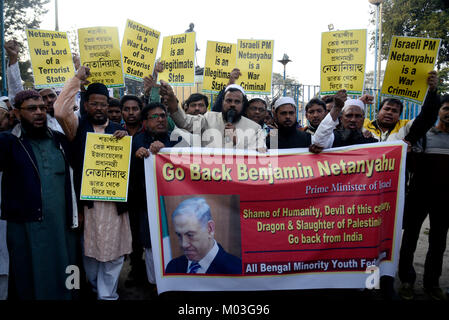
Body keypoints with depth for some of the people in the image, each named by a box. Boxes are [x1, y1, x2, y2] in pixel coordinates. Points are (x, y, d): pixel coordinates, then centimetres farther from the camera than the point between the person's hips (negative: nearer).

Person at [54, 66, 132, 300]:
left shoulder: (118, 130, 14)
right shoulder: (78, 126, 4)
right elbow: (61, 111, -16)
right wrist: (77, 79, -9)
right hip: (87, 197, -2)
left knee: (113, 249, 3)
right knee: (89, 247, 8)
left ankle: (108, 294, 16)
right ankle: (95, 287, 28)